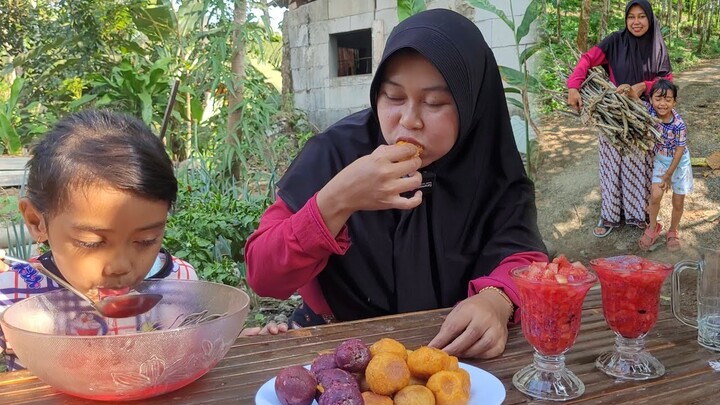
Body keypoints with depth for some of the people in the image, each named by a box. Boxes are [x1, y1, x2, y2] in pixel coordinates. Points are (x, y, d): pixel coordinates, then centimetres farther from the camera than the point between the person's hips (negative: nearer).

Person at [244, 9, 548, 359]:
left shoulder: (491, 167, -6)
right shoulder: (334, 153, -13)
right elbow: (262, 276, -16)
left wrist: (495, 299, -36)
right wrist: (337, 201, -31)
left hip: (450, 351, 2)